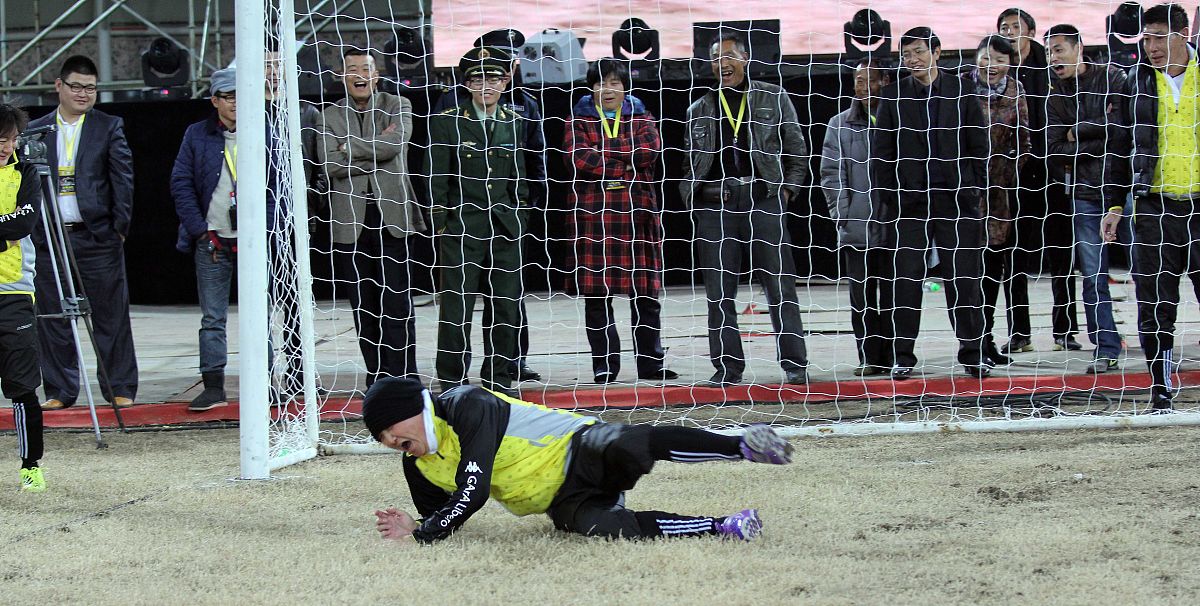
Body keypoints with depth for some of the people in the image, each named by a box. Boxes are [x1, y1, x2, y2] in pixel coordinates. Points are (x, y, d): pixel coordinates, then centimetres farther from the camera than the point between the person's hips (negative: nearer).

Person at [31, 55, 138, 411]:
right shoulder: (36, 131, 10)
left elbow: (122, 179, 1)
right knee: (53, 318, 5)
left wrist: (120, 228, -5)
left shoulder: (109, 128, 5)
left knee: (111, 316, 1)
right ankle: (60, 391, 13)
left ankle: (120, 389, 8)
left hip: (98, 238, -2)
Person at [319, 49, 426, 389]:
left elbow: (395, 144, -12)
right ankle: (377, 379, 10)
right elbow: (330, 166, -4)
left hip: (391, 217, -2)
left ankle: (404, 380, -5)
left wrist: (350, 148, -5)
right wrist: (376, 151, -8)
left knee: (396, 303, -6)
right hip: (350, 220, 2)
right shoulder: (331, 116, 10)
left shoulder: (397, 107, 7)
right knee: (363, 306, 4)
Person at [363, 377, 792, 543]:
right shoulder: (418, 465, 7)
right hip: (564, 504, 6)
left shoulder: (467, 406, -18)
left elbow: (472, 496, -23)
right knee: (597, 526, -29)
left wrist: (418, 536, -16)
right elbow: (441, 519, 18)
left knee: (626, 446, -40)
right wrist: (413, 528, -5)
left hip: (578, 451, -6)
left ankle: (741, 445, -33)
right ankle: (723, 528, -30)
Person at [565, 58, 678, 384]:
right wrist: (625, 164, -8)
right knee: (596, 293, -2)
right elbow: (577, 158, -8)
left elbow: (650, 150, -6)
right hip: (593, 213, -1)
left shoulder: (640, 118, 14)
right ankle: (605, 365, 5)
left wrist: (603, 150, -7)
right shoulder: (579, 120, 10)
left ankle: (650, 363, 8)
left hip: (637, 212, 1)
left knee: (646, 292, 1)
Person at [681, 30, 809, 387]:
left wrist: (788, 189, 2)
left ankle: (795, 364, -1)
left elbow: (796, 149, 12)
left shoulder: (773, 98, 10)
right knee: (719, 292, 1)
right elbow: (689, 164, 19)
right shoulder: (699, 111, 17)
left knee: (780, 287, -4)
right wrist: (692, 200, 5)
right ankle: (727, 367, 7)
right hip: (714, 207, 3)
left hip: (763, 201, -2)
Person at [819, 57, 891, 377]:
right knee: (862, 294, 3)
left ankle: (893, 356, 8)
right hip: (856, 227, 1)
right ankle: (869, 358, 7)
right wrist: (842, 215, -3)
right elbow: (831, 173, 6)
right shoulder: (840, 125, 7)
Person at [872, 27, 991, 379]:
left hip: (956, 199, 0)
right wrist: (885, 199, -1)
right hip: (907, 201, 0)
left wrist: (974, 189, 0)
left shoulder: (961, 93, 7)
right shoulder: (893, 97, 7)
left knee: (964, 279, 2)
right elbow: (882, 152, 6)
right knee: (904, 281, 0)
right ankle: (903, 357, 7)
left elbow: (979, 145, 8)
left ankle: (972, 354, 9)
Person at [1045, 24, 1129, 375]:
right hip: (1085, 194, 4)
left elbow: (1122, 131, -13)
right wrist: (1097, 134, -6)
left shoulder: (1113, 79, -1)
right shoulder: (1056, 96, 10)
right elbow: (1054, 152, 1)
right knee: (1093, 275, 1)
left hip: (1122, 188, -3)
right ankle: (1105, 349, 7)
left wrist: (1077, 132, -5)